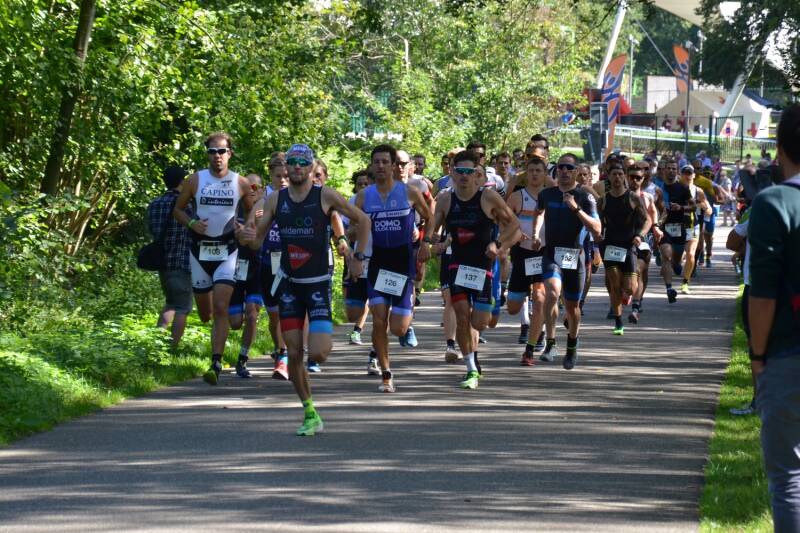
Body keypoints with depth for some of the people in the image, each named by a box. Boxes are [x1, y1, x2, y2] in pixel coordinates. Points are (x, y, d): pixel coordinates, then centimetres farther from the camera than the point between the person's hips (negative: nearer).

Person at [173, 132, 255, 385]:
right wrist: (192, 223, -12)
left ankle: (216, 364, -18)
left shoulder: (241, 183, 0)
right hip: (200, 250, 2)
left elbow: (253, 213, 14)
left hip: (227, 252, -2)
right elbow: (178, 209, 8)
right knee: (204, 314, 9)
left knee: (220, 308, -17)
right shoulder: (195, 180, 0)